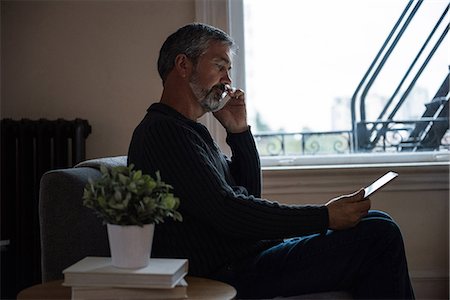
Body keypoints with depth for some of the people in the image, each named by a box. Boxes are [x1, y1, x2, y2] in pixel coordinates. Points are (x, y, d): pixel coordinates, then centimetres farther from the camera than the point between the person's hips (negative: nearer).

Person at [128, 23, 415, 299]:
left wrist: (240, 132, 6)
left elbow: (249, 192, 20)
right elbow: (227, 211, -23)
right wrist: (324, 216, -19)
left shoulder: (189, 130, 19)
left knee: (378, 224, 14)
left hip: (251, 253, 10)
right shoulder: (162, 131, -14)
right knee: (380, 234, -13)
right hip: (238, 272, -10)